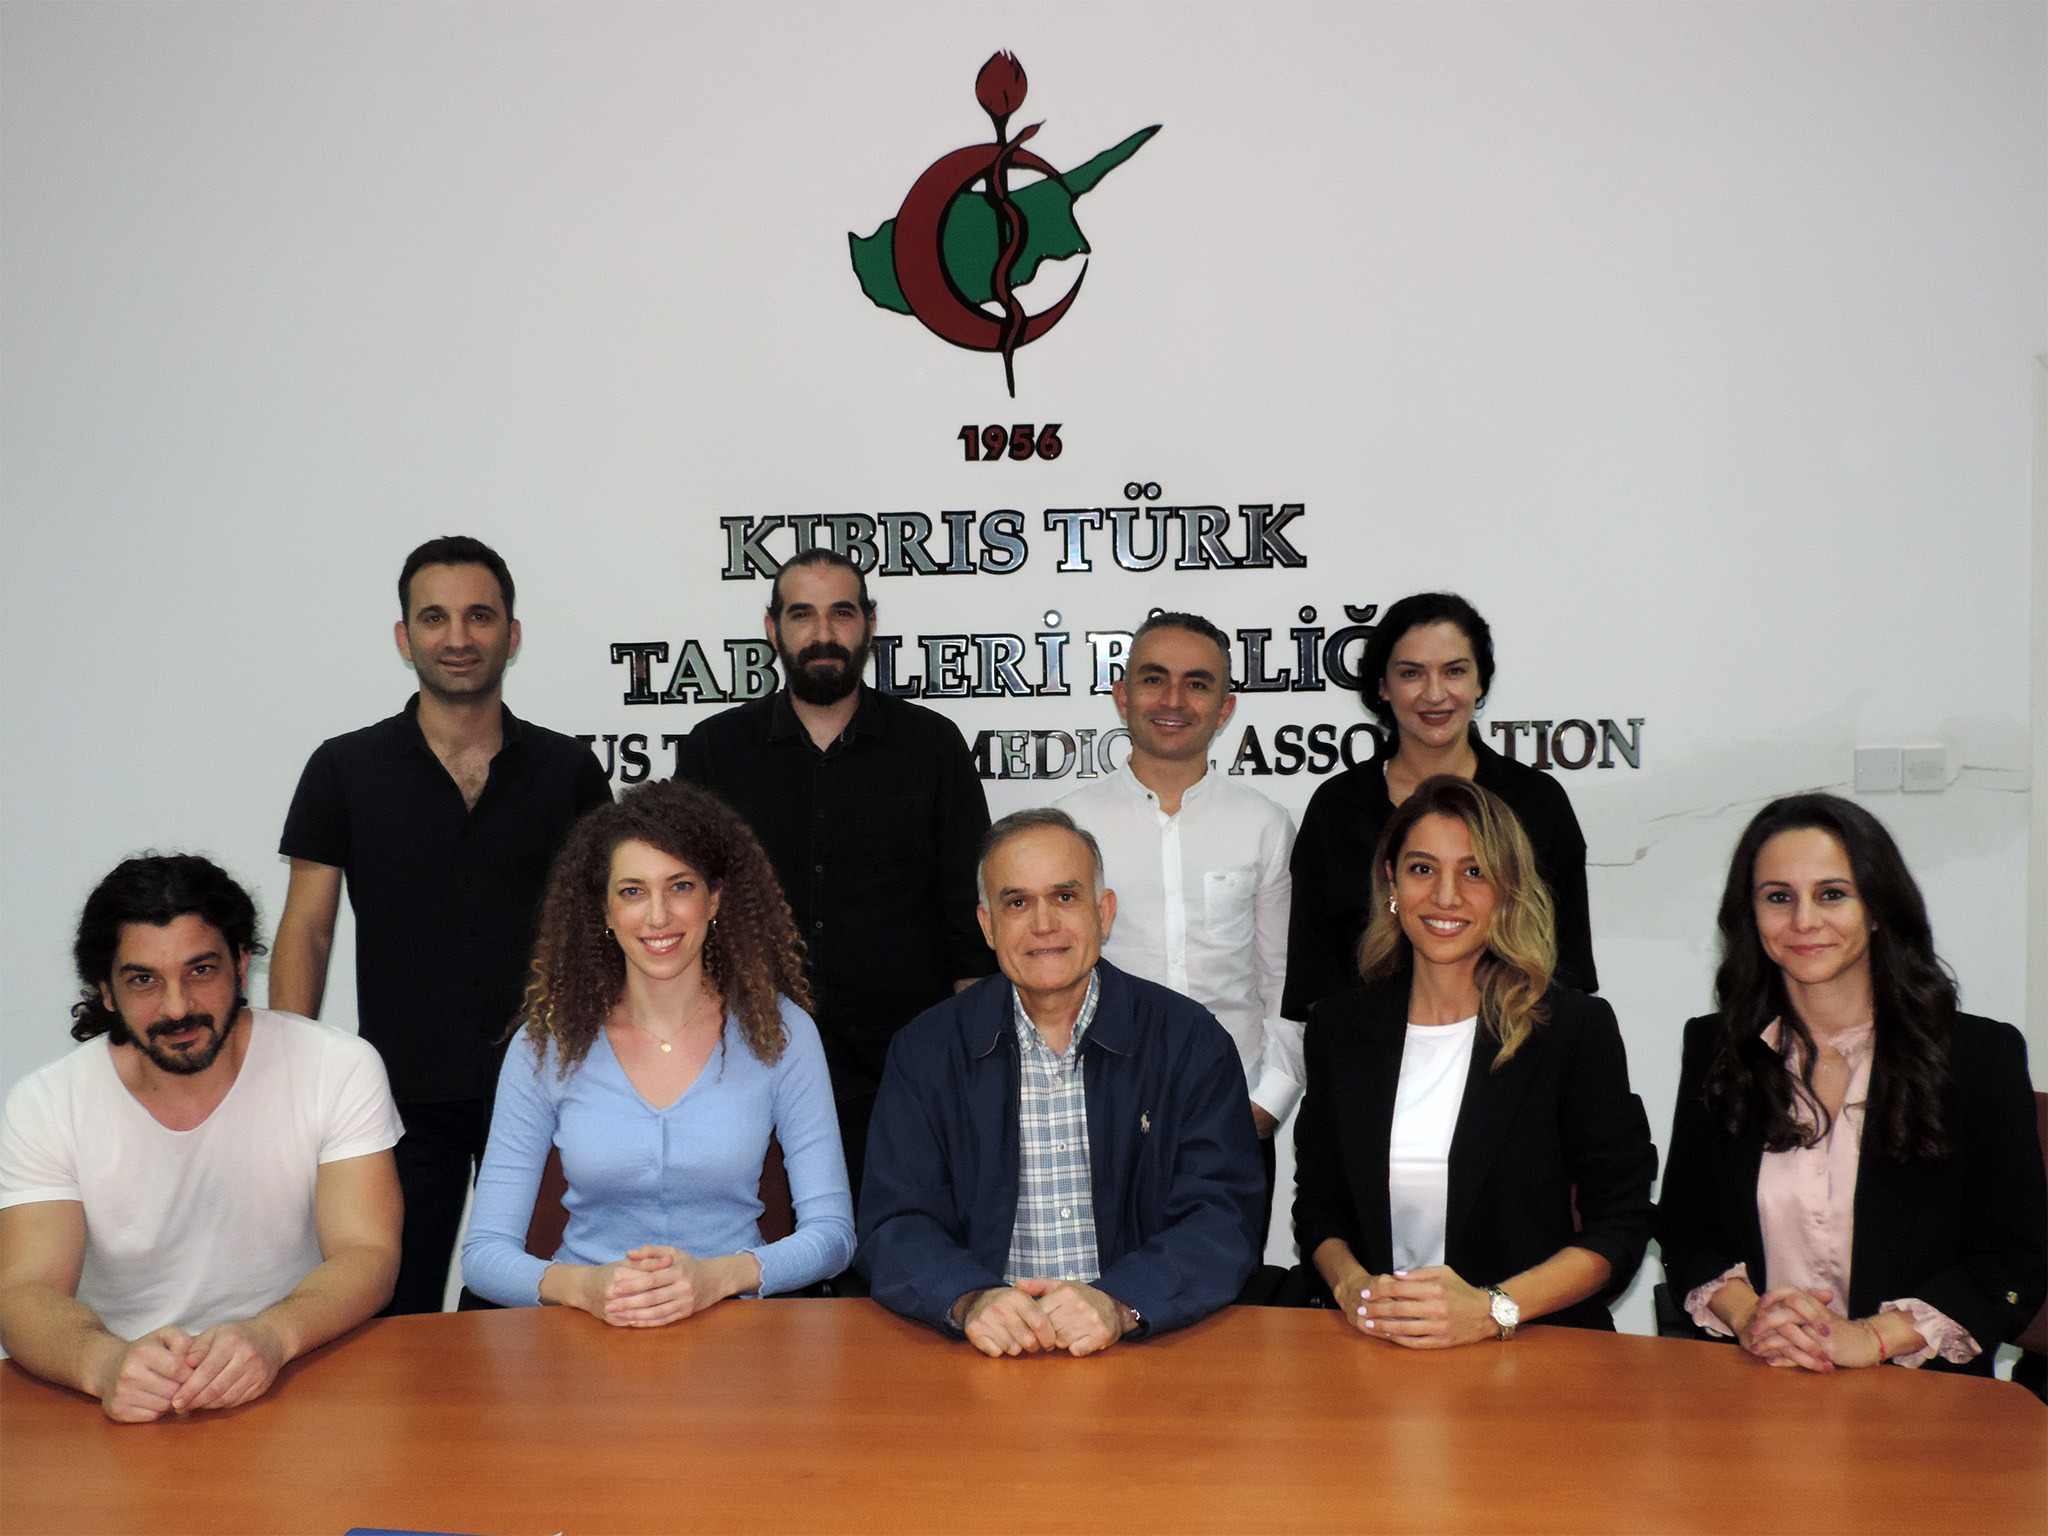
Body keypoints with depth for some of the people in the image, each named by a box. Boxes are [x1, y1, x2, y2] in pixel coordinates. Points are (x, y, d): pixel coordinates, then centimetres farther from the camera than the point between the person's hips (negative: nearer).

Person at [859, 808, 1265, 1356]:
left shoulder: (1192, 1041, 2)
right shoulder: (926, 1050, 5)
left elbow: (1222, 1222, -5)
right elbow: (895, 1227, -1)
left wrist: (1119, 1305, -23)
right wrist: (970, 1301, -21)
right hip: (985, 1354, 1)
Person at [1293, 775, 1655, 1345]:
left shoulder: (1577, 1028, 1)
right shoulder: (1338, 1025, 9)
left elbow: (1620, 1224, -1)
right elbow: (1318, 1204, 14)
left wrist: (1491, 1309, -14)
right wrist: (1352, 1285, -7)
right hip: (1377, 1346, 3)